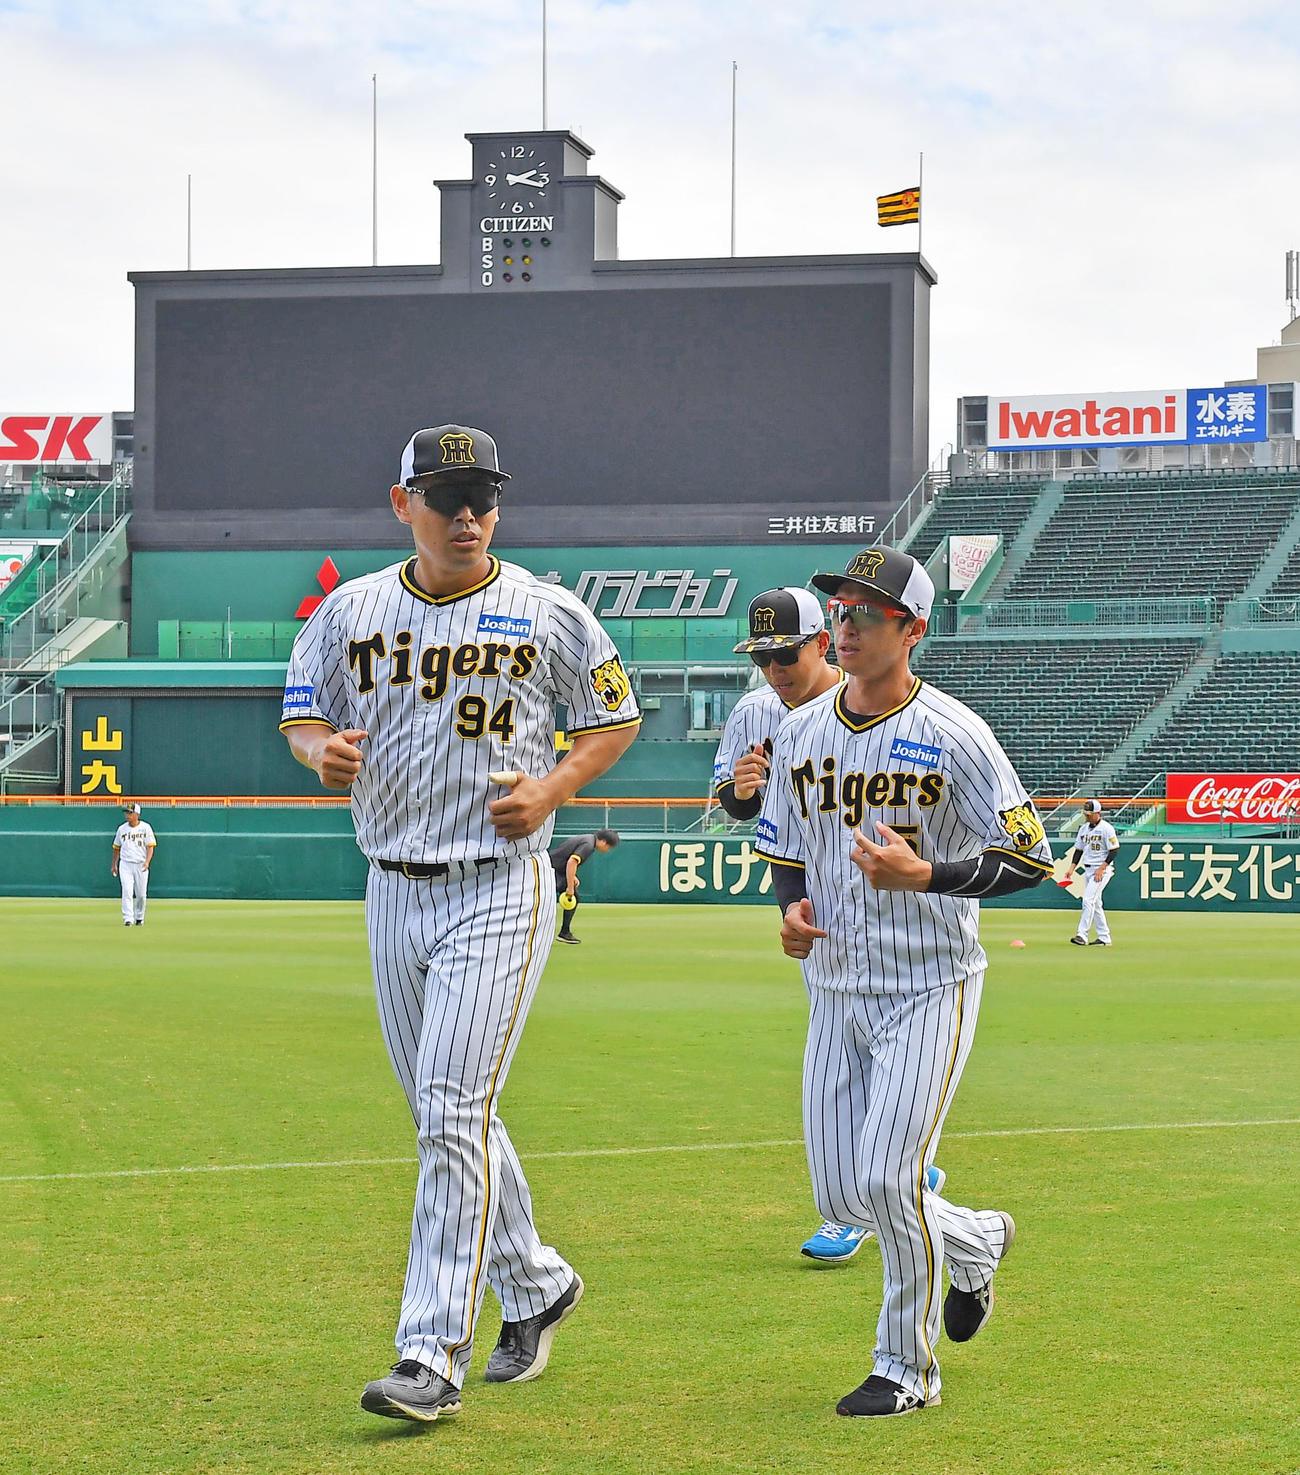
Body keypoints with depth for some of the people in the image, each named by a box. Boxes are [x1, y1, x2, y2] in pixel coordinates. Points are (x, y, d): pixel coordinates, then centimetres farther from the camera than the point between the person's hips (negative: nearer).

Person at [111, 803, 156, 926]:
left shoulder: (145, 828, 1)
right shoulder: (122, 828, 8)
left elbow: (150, 846, -3)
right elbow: (116, 847, 18)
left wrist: (147, 862, -18)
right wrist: (114, 865, 18)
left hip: (141, 865, -1)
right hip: (125, 864, 1)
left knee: (141, 894, 4)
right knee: (127, 892, -13)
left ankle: (139, 918, 23)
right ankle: (128, 919, -17)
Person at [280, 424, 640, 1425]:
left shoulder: (549, 616, -2)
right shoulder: (349, 612, 5)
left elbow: (616, 719, 8)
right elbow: (303, 715, 12)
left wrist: (549, 789, -10)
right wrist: (321, 749, -12)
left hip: (500, 890, -5)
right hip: (394, 891, 5)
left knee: (453, 1114, -14)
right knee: (445, 1116, 13)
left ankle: (434, 1357, -14)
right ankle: (535, 1285, 34)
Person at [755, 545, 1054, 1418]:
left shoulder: (952, 735, -11)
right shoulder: (800, 735, 7)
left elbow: (1032, 857, -11)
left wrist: (924, 875, -24)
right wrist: (791, 910, -4)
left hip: (931, 986, -6)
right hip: (835, 990, 6)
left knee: (888, 1178, -14)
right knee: (842, 1194, 5)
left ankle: (908, 1368, 5)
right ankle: (975, 1240, 34)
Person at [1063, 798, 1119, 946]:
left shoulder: (1106, 828, -10)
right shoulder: (1084, 828, 12)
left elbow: (1114, 851, -12)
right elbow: (1079, 850, 16)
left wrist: (1101, 869, -19)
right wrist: (1071, 868, 4)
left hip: (1102, 869, -8)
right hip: (1088, 870, 8)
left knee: (1088, 900, -16)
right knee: (1095, 903, 9)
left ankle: (1082, 935, -20)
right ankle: (1104, 938, 14)